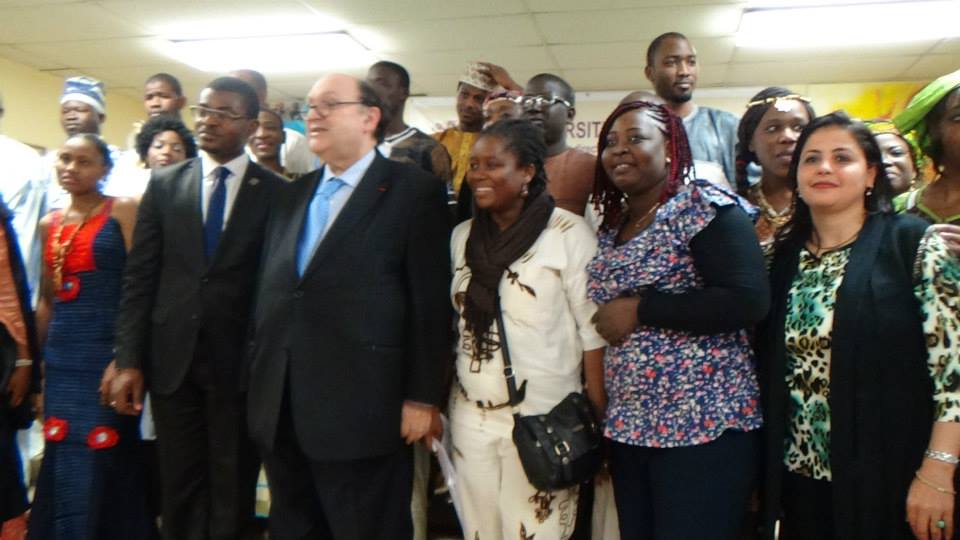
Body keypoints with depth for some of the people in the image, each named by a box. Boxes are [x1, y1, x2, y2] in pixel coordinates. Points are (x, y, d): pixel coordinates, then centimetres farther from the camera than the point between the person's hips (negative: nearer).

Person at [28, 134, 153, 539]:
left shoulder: (123, 210, -3)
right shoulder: (49, 224, 14)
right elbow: (46, 299, 18)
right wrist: (37, 362, 13)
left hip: (107, 354, -5)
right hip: (61, 362, 6)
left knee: (100, 467, -1)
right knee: (63, 469, 11)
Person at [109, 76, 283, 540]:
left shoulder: (276, 192, -1)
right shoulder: (163, 184, 6)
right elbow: (139, 276, 4)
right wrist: (128, 360, -2)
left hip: (240, 362, -2)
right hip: (173, 358, 2)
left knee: (233, 491, 10)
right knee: (180, 488, 13)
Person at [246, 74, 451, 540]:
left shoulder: (414, 191, -3)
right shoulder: (291, 197, 16)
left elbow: (430, 301, -9)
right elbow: (267, 294, 16)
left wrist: (422, 398, -12)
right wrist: (257, 382, 13)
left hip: (361, 413, -6)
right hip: (281, 412, 6)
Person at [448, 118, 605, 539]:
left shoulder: (569, 234, -8)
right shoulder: (461, 236, 7)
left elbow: (593, 331, -8)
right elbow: (454, 326, 11)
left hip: (545, 420, -4)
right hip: (470, 418, 5)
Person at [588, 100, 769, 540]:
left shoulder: (705, 205, -9)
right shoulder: (610, 227, 13)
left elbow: (747, 302, -20)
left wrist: (640, 310, -16)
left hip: (703, 424, -7)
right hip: (628, 426, 7)